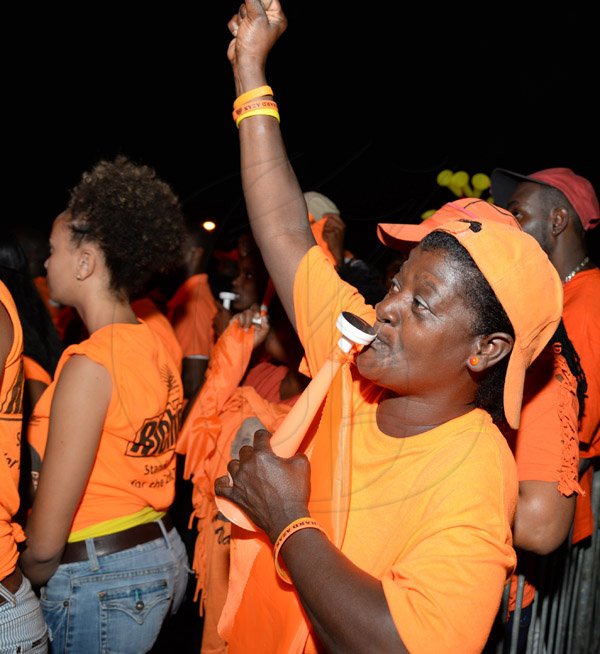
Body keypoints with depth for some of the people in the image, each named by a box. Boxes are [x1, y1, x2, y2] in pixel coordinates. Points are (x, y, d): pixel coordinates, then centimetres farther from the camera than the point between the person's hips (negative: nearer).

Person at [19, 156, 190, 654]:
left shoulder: (90, 364, -21)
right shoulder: (158, 347, 3)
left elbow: (46, 543, -19)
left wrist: (28, 574, 0)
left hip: (101, 584, -7)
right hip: (164, 556, 8)